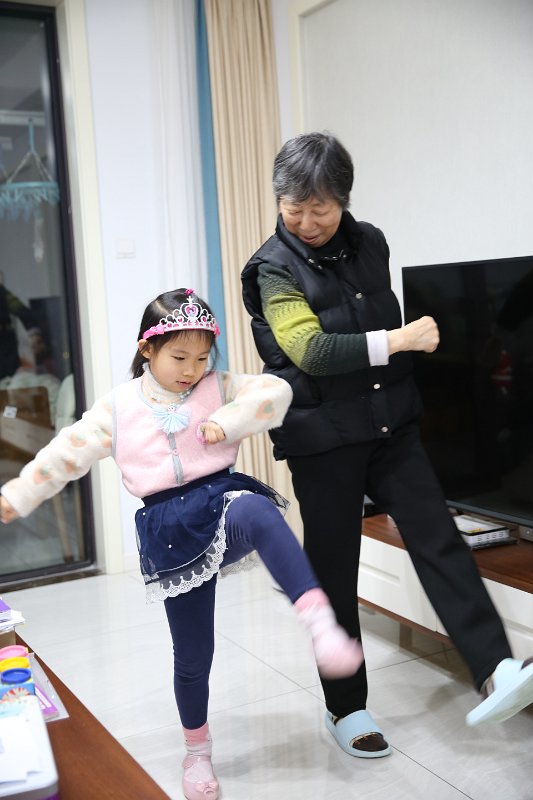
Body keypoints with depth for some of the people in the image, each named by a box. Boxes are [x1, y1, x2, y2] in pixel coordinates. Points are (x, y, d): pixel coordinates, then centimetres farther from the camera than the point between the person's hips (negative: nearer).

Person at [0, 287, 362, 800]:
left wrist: (228, 422, -17)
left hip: (222, 499, -1)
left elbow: (275, 391, -5)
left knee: (257, 512, -41)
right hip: (170, 528, 1)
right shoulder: (118, 406, 6)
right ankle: (197, 751, 34)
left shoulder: (218, 388, 6)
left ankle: (321, 624, -50)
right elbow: (68, 452, 10)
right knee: (192, 653, 8)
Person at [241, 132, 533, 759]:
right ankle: (345, 708, 20)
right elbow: (312, 350, -22)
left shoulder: (370, 243, 5)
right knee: (334, 571, 5)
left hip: (390, 424, 4)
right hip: (322, 439, -4)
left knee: (437, 537, -9)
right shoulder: (275, 267, -11)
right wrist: (401, 340, -25)